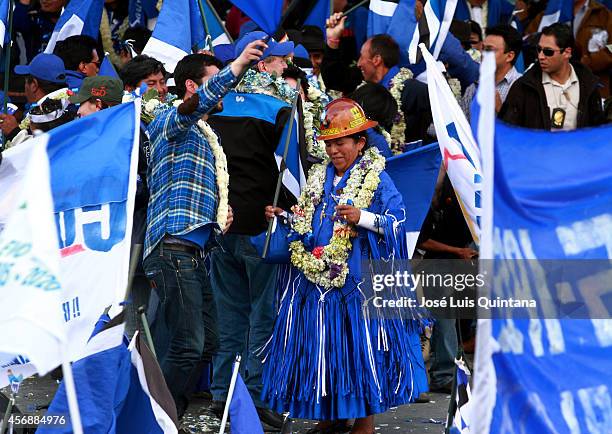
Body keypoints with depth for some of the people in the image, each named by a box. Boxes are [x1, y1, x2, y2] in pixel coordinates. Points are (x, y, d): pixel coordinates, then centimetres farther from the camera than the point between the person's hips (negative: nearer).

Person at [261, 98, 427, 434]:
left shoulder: (376, 179, -4)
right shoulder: (319, 178, 15)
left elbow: (397, 220, -12)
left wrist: (363, 218, -24)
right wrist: (284, 218, 7)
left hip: (356, 278, -6)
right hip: (316, 279, 6)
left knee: (360, 344, -4)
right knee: (322, 346, 8)